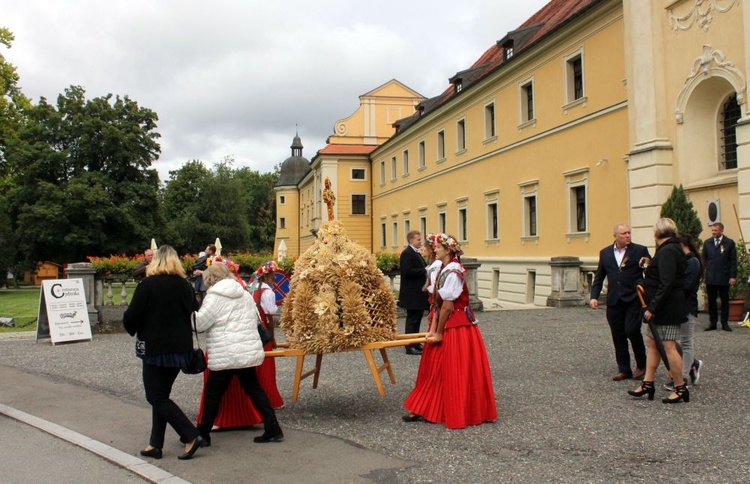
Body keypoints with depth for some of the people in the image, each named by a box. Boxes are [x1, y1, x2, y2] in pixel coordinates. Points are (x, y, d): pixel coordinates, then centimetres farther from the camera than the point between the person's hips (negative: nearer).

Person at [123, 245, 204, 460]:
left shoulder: (147, 285, -11)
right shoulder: (185, 286, 5)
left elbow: (131, 318, -12)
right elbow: (191, 314, 12)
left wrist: (135, 332, 8)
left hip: (156, 348, -6)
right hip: (181, 347, 6)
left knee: (157, 397, 2)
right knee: (161, 395, 16)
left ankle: (191, 436, -7)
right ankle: (155, 444, 17)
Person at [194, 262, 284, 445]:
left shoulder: (214, 297, -8)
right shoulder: (245, 294, 13)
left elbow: (199, 323, -7)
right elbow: (257, 319, 21)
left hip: (225, 356, -7)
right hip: (249, 352, 7)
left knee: (213, 393, 6)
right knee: (253, 388, 13)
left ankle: (203, 434, 15)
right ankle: (273, 429, 10)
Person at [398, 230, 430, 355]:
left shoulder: (416, 253, 16)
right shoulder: (407, 253, -15)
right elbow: (408, 271, -24)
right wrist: (424, 270, -21)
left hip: (418, 293, 10)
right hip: (412, 294, -10)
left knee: (417, 318, 15)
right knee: (412, 319, -5)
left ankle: (415, 344, 23)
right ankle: (410, 346, -1)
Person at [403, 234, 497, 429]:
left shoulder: (452, 272, -18)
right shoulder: (444, 271, 11)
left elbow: (447, 306, -18)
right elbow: (438, 304, 8)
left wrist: (439, 333, -12)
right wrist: (432, 330, 2)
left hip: (457, 329, -9)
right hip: (447, 328, 9)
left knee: (455, 372, 1)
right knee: (438, 371, 13)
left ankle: (459, 413, 13)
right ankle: (423, 409, 21)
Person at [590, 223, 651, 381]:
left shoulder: (640, 250, 1)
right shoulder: (605, 253, 11)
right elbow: (599, 277, 14)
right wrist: (594, 296, 4)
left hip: (633, 299, -3)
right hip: (614, 301, 4)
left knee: (632, 331, -13)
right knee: (618, 337, 6)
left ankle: (641, 365, 10)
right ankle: (624, 369, 17)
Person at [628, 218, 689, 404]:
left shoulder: (667, 251, -17)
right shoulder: (672, 249, 15)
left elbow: (666, 284, -24)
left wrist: (652, 307, -22)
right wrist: (650, 265, 20)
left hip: (667, 308, -11)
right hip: (662, 309, 11)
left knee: (669, 346, -5)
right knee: (651, 342, 13)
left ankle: (681, 389, 4)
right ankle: (647, 384, 19)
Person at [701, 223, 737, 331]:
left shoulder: (729, 243, 0)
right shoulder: (707, 243, 8)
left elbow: (733, 261, -1)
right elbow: (703, 259, 11)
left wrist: (733, 276, -7)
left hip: (724, 278, -2)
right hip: (710, 277, 2)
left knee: (725, 301, 6)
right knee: (711, 301, 5)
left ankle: (725, 323, 14)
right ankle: (713, 323, 12)